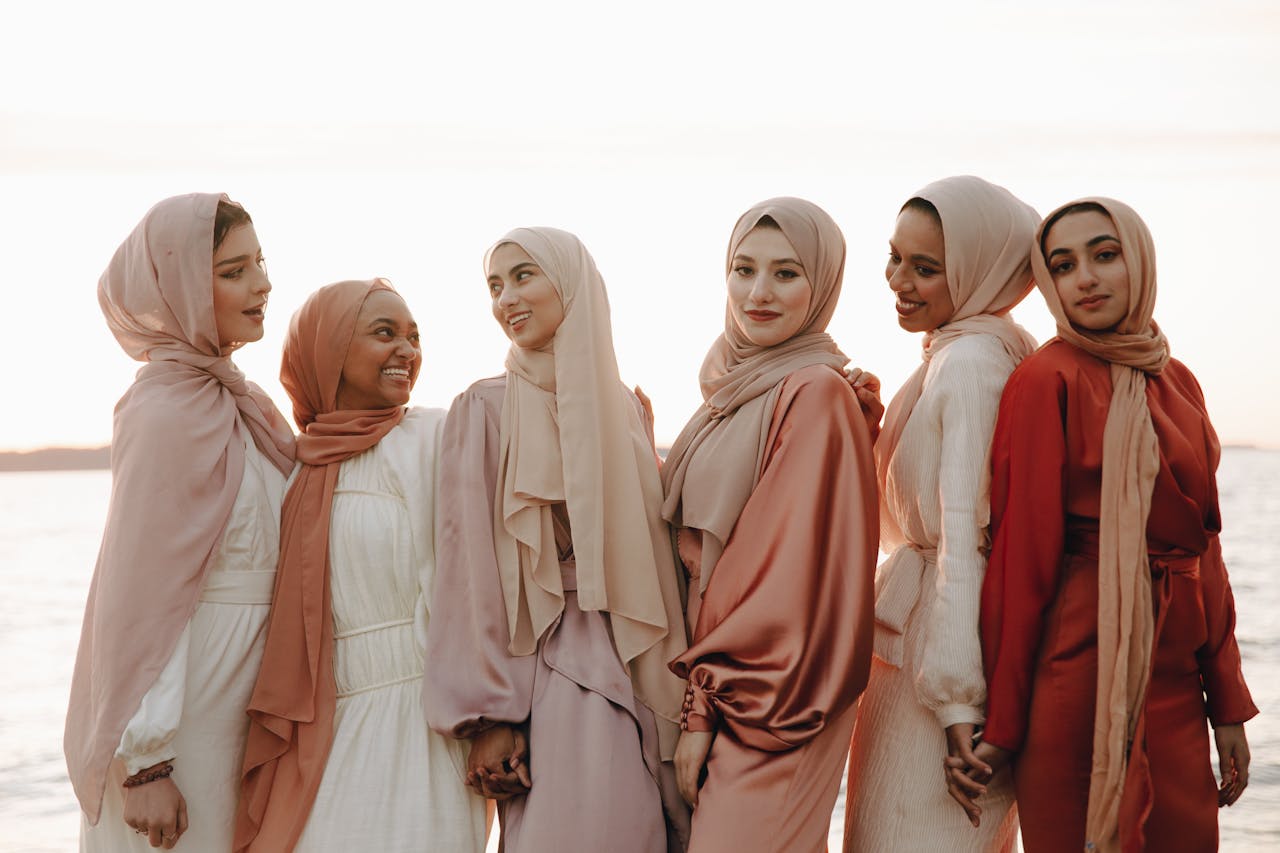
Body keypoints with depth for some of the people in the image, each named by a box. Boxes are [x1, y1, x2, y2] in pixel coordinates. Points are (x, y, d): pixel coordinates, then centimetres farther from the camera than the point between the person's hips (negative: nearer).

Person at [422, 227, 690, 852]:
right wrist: (488, 715, -12)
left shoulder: (623, 408, 13)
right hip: (557, 677, -5)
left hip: (641, 677, 5)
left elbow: (651, 551, 14)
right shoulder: (487, 409, -1)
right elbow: (472, 568, -6)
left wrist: (676, 696, 9)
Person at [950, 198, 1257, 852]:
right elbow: (1020, 556, -11)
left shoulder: (1176, 381, 12)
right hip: (1083, 669, -6)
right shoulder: (1048, 379, -8)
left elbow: (1205, 549, 14)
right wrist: (1000, 725, -11)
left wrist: (1229, 704, 10)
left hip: (1174, 678, 6)